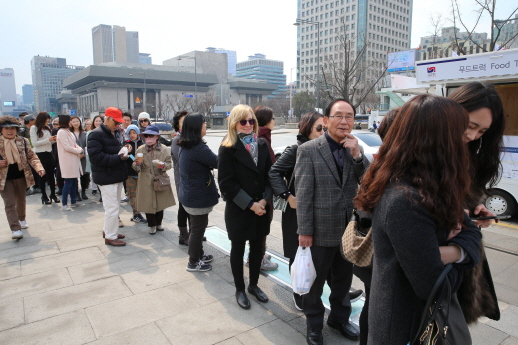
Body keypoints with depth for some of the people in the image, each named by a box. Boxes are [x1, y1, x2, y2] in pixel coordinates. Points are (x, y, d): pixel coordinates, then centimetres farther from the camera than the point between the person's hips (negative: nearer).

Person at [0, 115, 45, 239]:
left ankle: (21, 219, 42)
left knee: (21, 200, 19)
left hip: (21, 176, 3)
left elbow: (32, 156, 1)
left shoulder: (23, 141, -1)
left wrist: (39, 168, -15)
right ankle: (15, 229, -4)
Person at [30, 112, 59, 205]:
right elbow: (34, 143, -12)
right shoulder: (34, 128, -5)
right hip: (40, 154, -5)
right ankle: (44, 196, 15)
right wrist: (48, 140, -16)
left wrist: (54, 140, -6)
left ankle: (53, 194, 19)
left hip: (49, 153, 5)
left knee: (51, 175, 9)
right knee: (42, 176, 5)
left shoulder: (47, 128, 9)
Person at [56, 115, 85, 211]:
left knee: (74, 181, 11)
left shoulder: (68, 132, 17)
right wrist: (79, 151, -8)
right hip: (67, 160, -9)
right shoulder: (61, 132, -11)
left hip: (74, 159, 9)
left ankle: (73, 201, 20)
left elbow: (74, 144, 17)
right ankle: (64, 204, 3)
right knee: (68, 182, -6)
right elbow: (67, 147, -17)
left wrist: (80, 150, -3)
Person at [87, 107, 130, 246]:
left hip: (116, 176, 10)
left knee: (114, 207, 17)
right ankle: (110, 237, 6)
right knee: (112, 207, -6)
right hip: (106, 178, -9)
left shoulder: (112, 134, 17)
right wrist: (118, 158, -25)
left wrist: (124, 151, 2)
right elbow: (96, 157, -23)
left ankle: (108, 230, 31)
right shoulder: (96, 135, -13)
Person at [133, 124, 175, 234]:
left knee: (160, 203, 12)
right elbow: (136, 168, 1)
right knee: (148, 203, 4)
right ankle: (152, 225, 24)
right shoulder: (140, 150, -1)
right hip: (146, 182, 0)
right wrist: (137, 164, -22)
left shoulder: (164, 149, -3)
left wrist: (163, 165, -22)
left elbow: (169, 163, 0)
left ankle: (158, 223, 33)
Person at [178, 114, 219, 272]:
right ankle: (193, 263, 21)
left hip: (189, 194, 10)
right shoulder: (199, 148, -25)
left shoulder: (185, 146, 5)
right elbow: (217, 162, -19)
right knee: (198, 228, 6)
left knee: (199, 225, 23)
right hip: (198, 196, -10)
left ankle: (198, 254, 39)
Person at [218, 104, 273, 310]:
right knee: (238, 249, 11)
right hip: (238, 210, -4)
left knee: (257, 247, 15)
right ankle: (239, 289, 29)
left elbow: (270, 175, 4)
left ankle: (253, 285, 35)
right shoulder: (228, 149, -9)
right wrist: (250, 204, -16)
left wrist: (264, 200, -10)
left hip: (261, 208, 4)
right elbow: (226, 183, -14)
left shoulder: (262, 145, 5)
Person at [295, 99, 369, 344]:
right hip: (321, 230, -4)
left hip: (349, 230, 5)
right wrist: (304, 231, -13)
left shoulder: (356, 149, 3)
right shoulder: (308, 150, -12)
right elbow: (303, 194, -13)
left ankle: (339, 318, 47)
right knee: (315, 281, 15)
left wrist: (357, 154, -16)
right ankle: (314, 324, 38)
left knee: (343, 280, 23)